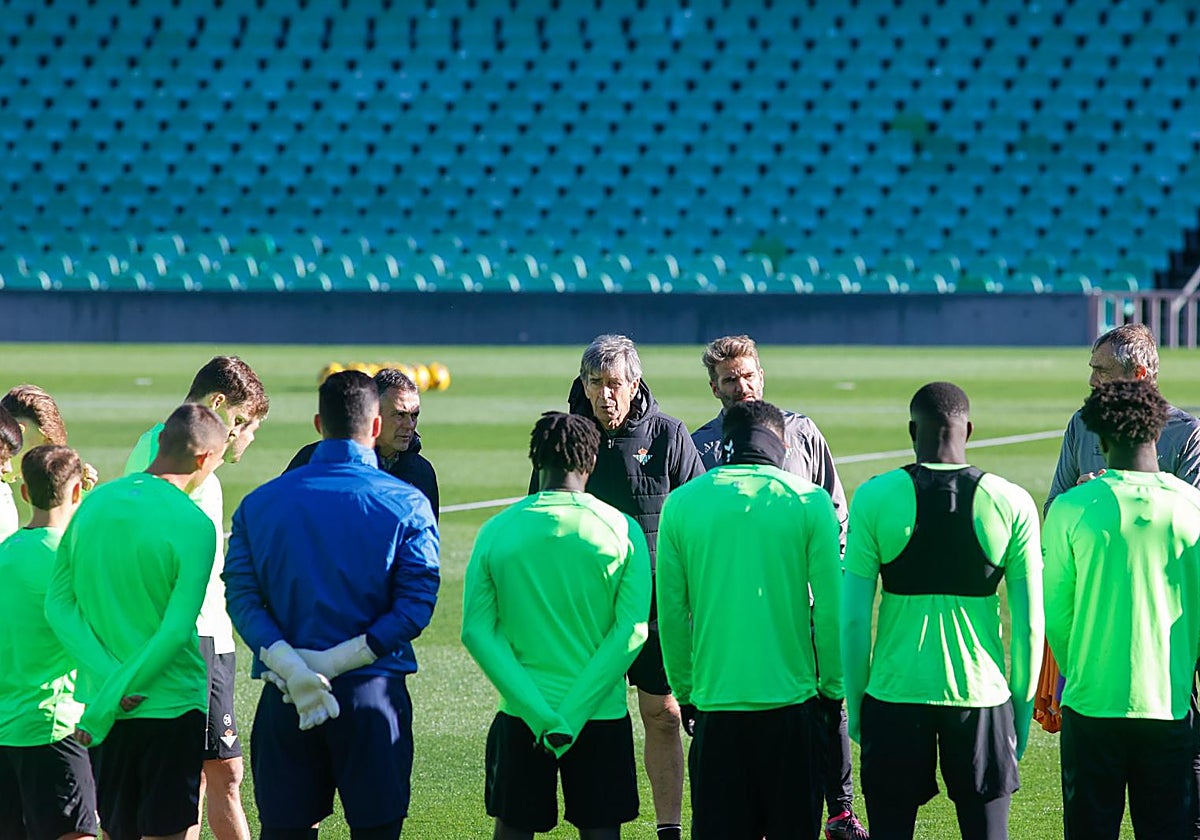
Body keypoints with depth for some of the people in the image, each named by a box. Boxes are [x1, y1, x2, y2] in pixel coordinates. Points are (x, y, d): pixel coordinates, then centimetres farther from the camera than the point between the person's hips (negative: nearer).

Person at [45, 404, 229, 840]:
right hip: (171, 705, -5)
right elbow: (176, 630, -21)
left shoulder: (94, 504, 2)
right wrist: (106, 705, -17)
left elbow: (58, 603, -2)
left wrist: (106, 674, -11)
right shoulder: (193, 525, -15)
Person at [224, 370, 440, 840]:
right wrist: (337, 662, -13)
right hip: (374, 695, -2)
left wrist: (291, 666, -14)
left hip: (284, 699, 2)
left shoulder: (259, 503, 6)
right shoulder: (407, 505, -2)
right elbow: (415, 605, -11)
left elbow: (241, 596, -4)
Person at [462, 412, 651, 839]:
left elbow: (477, 632, -7)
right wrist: (573, 714, -14)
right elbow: (632, 630, -12)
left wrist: (539, 714, -12)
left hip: (521, 717, 1)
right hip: (602, 714, -1)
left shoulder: (497, 531, -2)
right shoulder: (621, 530, -5)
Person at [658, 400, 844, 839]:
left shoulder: (681, 503, 2)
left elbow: (671, 613, 4)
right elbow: (829, 606, -2)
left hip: (715, 702, 1)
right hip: (791, 700, -1)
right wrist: (832, 685, 9)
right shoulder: (809, 501, -3)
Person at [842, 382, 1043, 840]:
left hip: (894, 695, 0)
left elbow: (853, 618, -3)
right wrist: (1022, 706, 11)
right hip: (982, 696, 0)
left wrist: (854, 701, 8)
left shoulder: (875, 497, -4)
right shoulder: (1012, 503, -2)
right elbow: (1029, 622, 1)